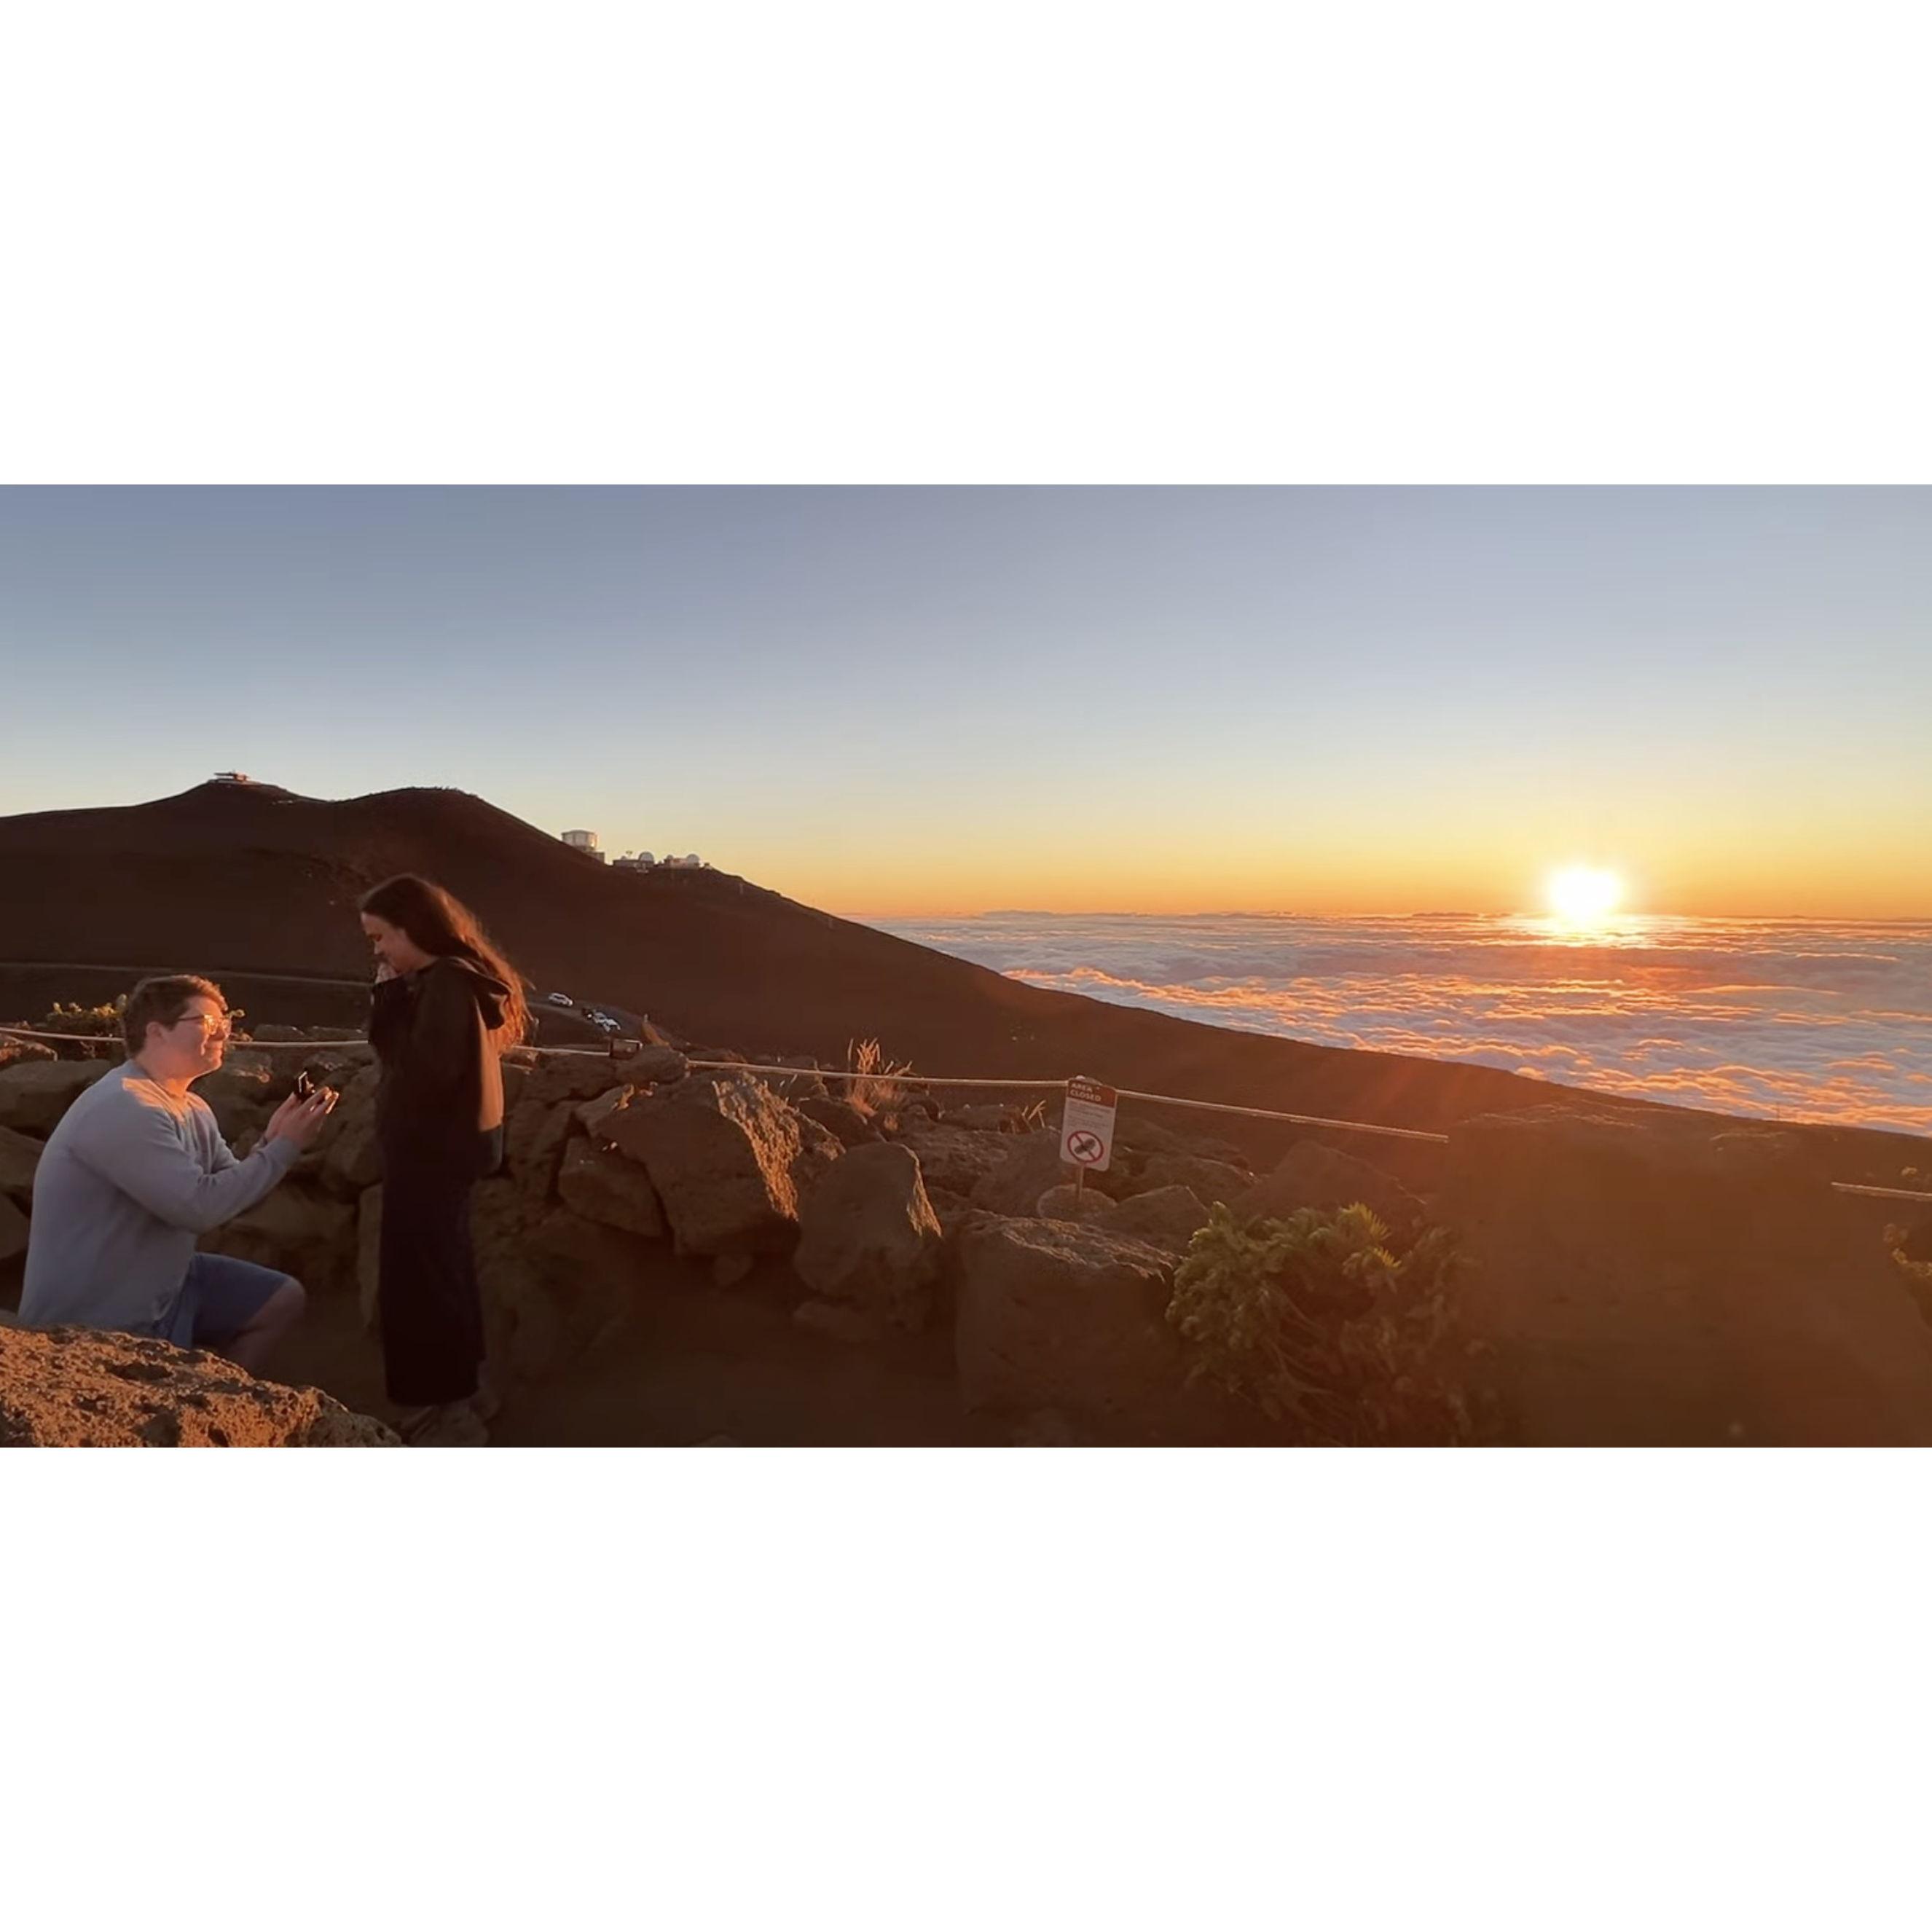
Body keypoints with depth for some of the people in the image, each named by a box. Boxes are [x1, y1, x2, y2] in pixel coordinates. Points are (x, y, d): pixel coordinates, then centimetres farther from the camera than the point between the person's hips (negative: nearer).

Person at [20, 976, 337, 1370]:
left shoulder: (191, 1108, 6)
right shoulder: (124, 1109, -26)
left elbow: (230, 1189, 4)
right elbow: (202, 1207, -30)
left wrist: (270, 1141, -13)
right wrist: (285, 1147, -23)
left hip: (161, 1282, 9)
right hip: (97, 1320, -9)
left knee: (283, 1300, 13)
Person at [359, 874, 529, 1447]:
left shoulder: (446, 984, -21)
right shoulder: (456, 977, 9)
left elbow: (425, 1073, -27)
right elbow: (395, 1048, 15)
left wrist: (390, 996, -21)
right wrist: (392, 996, 1)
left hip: (433, 1151, -10)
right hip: (447, 1143, 10)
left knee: (415, 1281, 0)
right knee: (444, 1271, 19)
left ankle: (444, 1412, 13)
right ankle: (462, 1391, 34)